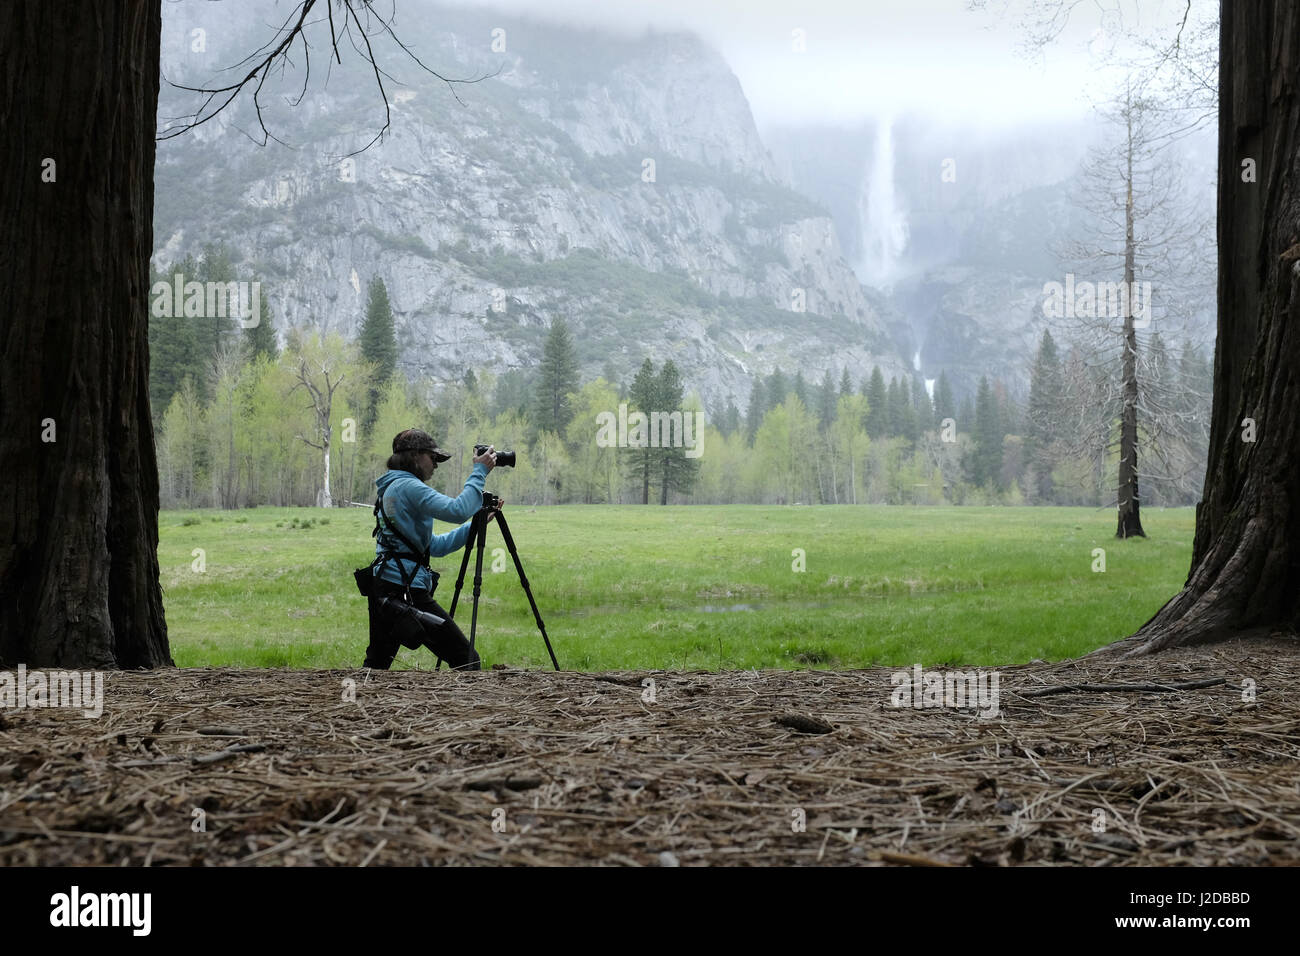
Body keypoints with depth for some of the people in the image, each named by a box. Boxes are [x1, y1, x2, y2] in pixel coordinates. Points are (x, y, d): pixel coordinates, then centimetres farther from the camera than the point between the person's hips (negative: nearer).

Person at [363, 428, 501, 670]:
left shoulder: (390, 488, 21)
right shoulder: (408, 487, -10)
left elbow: (435, 545, 22)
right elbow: (458, 510, -24)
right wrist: (479, 473, -12)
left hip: (382, 587, 10)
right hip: (406, 589, -10)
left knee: (376, 663, 14)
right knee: (467, 659, -6)